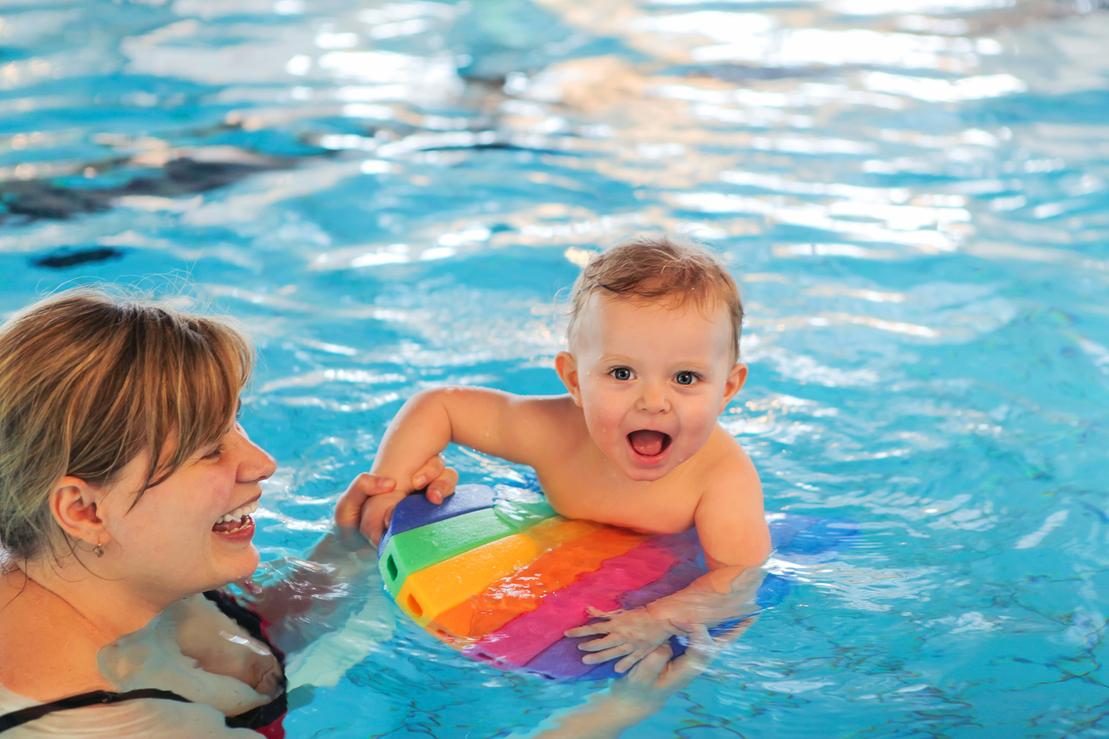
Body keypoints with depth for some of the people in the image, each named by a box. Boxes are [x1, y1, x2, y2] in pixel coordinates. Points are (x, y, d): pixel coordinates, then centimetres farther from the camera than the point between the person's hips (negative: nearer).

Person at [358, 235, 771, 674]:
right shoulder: (553, 431, -27)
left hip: (679, 591, -2)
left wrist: (660, 620, -60)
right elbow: (437, 405, -13)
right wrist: (388, 484, -25)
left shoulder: (725, 475, -35)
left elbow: (741, 577, -43)